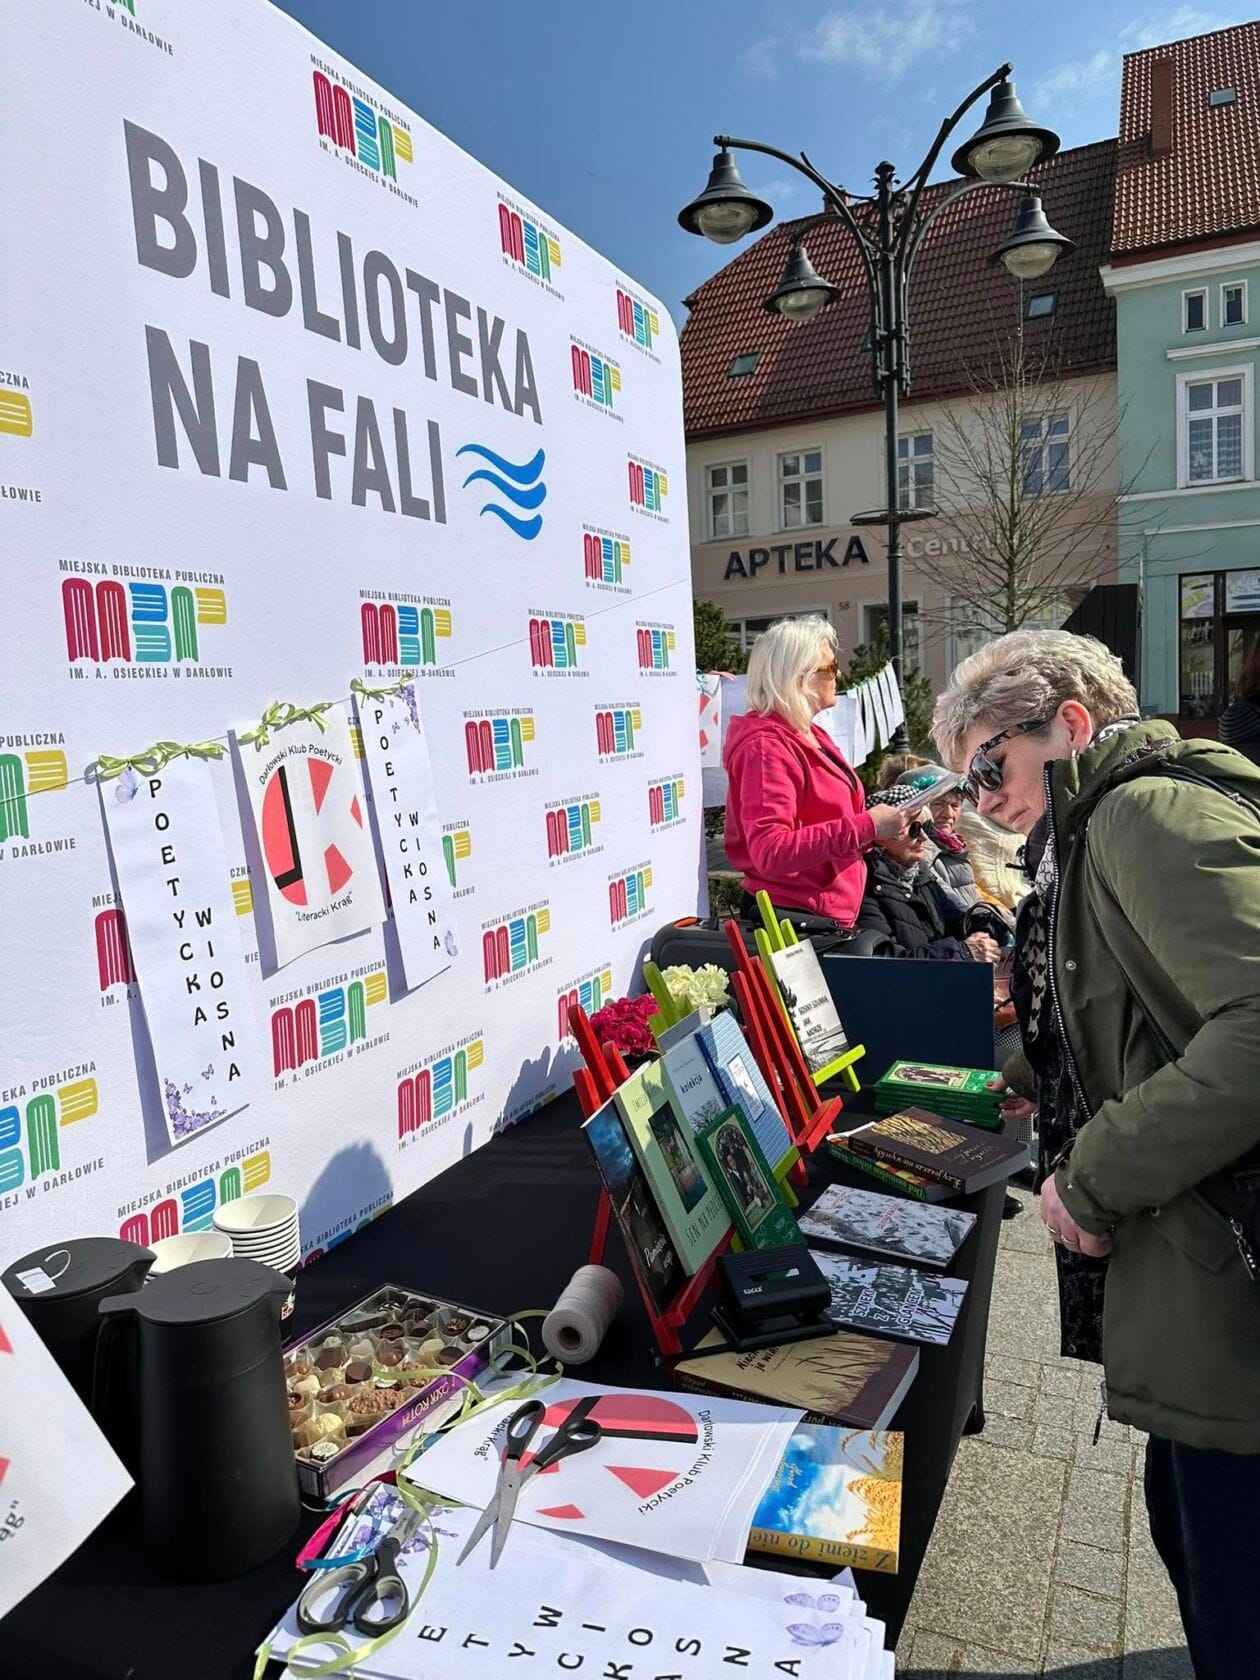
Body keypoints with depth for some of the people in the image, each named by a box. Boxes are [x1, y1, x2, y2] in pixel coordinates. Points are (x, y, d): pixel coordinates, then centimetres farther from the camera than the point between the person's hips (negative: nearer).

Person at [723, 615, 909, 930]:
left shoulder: (811, 736, 15)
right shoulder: (766, 746, -16)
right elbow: (770, 852, -28)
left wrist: (882, 831, 4)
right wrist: (866, 826, -27)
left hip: (834, 913, 9)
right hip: (793, 916, -9)